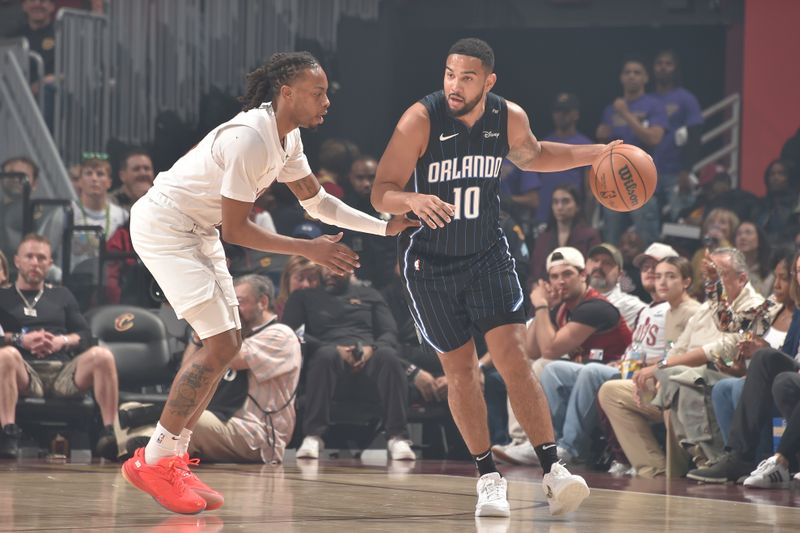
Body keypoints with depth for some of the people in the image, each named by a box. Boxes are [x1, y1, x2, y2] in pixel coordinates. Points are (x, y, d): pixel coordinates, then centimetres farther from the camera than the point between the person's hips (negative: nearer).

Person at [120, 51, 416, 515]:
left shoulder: (287, 137, 3)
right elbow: (236, 230, -24)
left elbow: (317, 201, 15)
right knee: (219, 346, -15)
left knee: (228, 345, 8)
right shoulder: (250, 138, -27)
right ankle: (152, 462, -7)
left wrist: (384, 227, 6)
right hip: (163, 227, -10)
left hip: (197, 232, 10)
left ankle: (174, 459, 15)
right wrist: (309, 250, -20)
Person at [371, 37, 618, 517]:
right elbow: (382, 193, -19)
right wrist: (414, 200, -41)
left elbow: (531, 156, 16)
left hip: (488, 253, 1)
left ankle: (552, 470, -10)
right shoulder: (421, 120, -19)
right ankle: (488, 477, 15)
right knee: (461, 369, 3)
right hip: (430, 261, -1)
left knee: (514, 357, -12)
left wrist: (596, 154, 6)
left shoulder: (509, 118, -8)